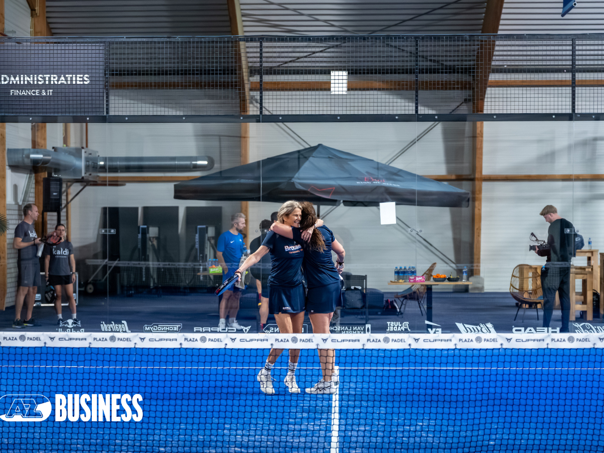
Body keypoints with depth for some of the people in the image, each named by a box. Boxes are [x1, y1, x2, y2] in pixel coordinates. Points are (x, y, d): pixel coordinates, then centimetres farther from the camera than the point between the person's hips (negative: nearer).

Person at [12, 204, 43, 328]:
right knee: (24, 289, -11)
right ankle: (17, 320, -10)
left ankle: (28, 319, 12)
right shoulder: (22, 226, -8)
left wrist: (40, 241, 12)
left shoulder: (31, 226, 19)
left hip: (34, 261, 9)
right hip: (25, 262, -9)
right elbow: (16, 244, -16)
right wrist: (33, 242, -14)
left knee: (33, 290, 8)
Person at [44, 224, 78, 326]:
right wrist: (46, 274, -1)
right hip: (55, 274, -1)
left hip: (67, 274, 1)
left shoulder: (68, 244, 9)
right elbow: (47, 259, 3)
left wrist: (73, 273, 6)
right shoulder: (50, 244, 2)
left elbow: (72, 259, 10)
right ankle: (59, 318, 11)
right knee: (58, 296, 3)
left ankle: (74, 318, -2)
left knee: (70, 296, -3)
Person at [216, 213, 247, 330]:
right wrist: (225, 268, -15)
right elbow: (219, 254, -9)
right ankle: (222, 321, -6)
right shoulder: (225, 236, -7)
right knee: (227, 294, -9)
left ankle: (232, 320, 17)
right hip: (229, 271, -7)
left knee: (236, 295, 9)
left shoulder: (240, 237, 14)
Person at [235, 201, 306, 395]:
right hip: (279, 290, -5)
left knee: (297, 336, 6)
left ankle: (291, 376, 21)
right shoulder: (275, 234, -12)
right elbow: (257, 255, -22)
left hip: (297, 288, 6)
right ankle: (265, 374, 8)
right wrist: (240, 270, -37)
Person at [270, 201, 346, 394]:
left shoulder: (301, 235, -14)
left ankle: (327, 383, -1)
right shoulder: (325, 231, 6)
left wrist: (274, 226, 4)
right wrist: (340, 264, 37)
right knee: (324, 332, 19)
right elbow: (341, 251, 16)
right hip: (334, 283, 8)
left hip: (320, 288, -8)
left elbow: (275, 227, -20)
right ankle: (332, 374, 27)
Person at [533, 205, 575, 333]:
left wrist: (539, 251, 1)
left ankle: (545, 328, -4)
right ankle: (565, 328, 11)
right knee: (565, 297, 10)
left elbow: (551, 248, -17)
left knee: (549, 297, -4)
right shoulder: (569, 225, 12)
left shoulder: (554, 226, -13)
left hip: (553, 266, -8)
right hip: (566, 265, 8)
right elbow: (571, 246, 17)